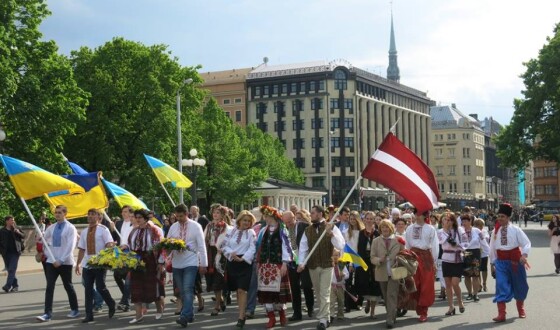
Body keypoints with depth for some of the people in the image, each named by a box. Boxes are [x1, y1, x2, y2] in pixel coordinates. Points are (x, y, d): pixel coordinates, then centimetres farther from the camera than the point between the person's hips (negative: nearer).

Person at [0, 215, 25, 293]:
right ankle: (15, 285, 17)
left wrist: (19, 233, -14)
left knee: (12, 269, -11)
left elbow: (23, 236, 4)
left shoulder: (16, 229, 4)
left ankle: (8, 286, -17)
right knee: (9, 270, 7)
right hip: (6, 253, 2)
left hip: (15, 252, -2)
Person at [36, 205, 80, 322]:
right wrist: (49, 256, -2)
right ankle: (47, 313, -6)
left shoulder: (70, 228, -8)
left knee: (68, 286, 8)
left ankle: (75, 310, 22)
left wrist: (61, 261, -18)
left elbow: (70, 247, -13)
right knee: (49, 287, -4)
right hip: (51, 261, 4)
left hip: (65, 262, -4)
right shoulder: (51, 228, 7)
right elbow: (44, 242, 14)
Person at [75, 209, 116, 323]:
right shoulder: (84, 232, 13)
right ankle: (89, 315, 9)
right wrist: (78, 263, 11)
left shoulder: (103, 230, -3)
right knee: (88, 289, 4)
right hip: (87, 264, 5)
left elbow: (109, 244, -12)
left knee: (100, 287, -4)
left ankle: (111, 305, 23)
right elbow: (81, 249, 15)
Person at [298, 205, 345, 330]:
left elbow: (341, 246, -13)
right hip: (312, 266, 4)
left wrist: (331, 234, -25)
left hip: (327, 265, -4)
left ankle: (323, 319, -4)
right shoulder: (308, 230, 6)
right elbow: (303, 248, 4)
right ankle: (325, 316, 23)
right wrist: (301, 263, -8)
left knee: (325, 293, -6)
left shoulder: (331, 228, -5)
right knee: (319, 293, 11)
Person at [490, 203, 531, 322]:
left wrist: (524, 255, -27)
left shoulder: (515, 230, -7)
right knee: (501, 285, -12)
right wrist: (492, 263, 8)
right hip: (501, 262, 1)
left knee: (519, 285, 14)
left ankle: (521, 310, 38)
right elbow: (492, 248, 8)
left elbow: (527, 243, -11)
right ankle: (501, 314, -16)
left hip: (515, 261, -1)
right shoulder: (495, 231, 2)